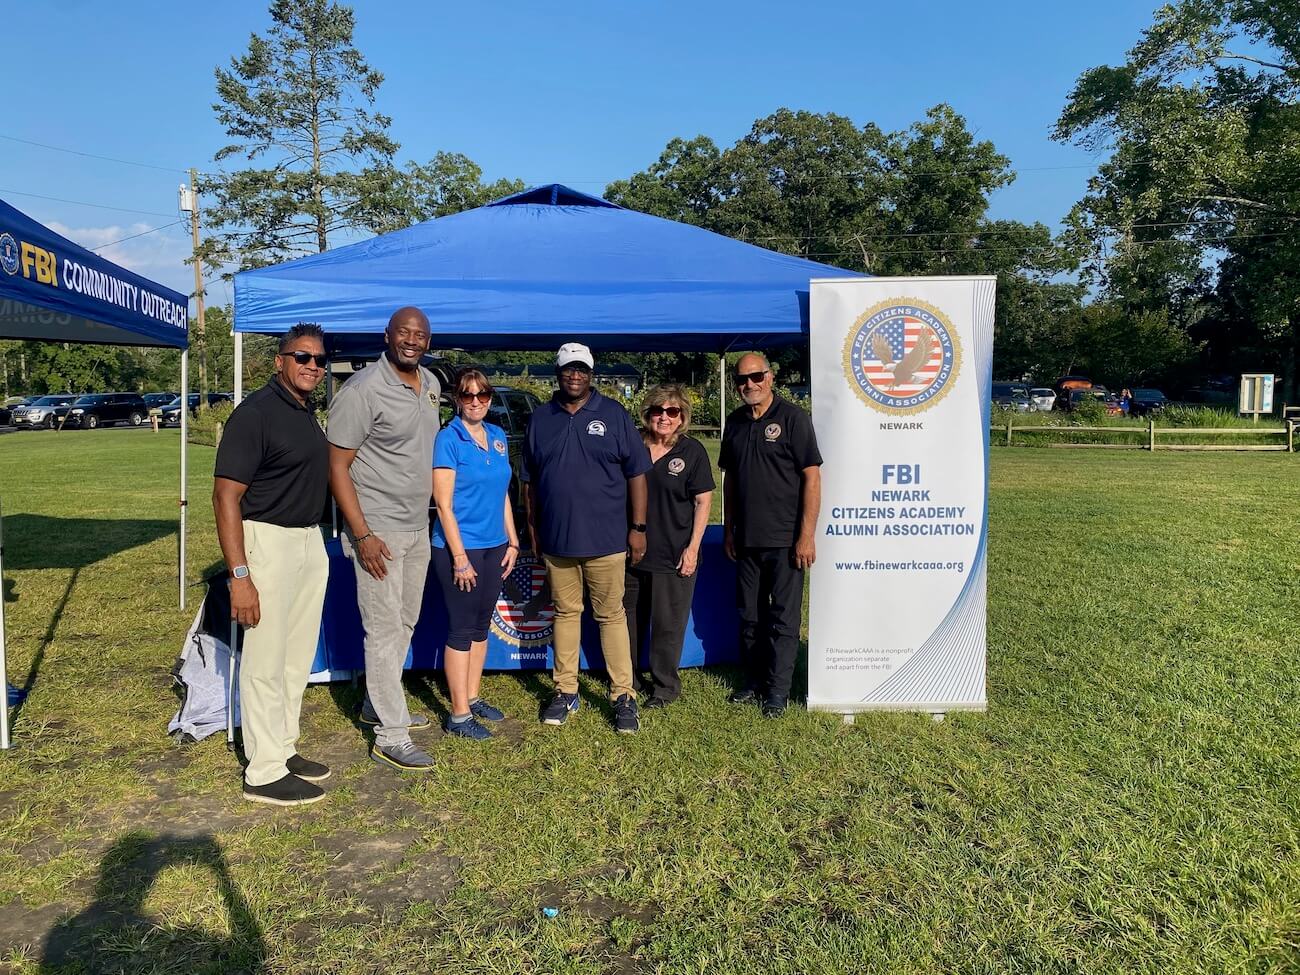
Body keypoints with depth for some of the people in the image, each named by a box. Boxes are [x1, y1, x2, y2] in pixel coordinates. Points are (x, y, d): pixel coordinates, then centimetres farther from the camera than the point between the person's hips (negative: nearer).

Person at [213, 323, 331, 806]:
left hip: (310, 543, 9)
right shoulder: (256, 412, -15)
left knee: (297, 658, 17)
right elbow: (225, 496, -20)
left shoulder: (307, 413, 11)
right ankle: (264, 774, 12)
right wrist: (240, 575, -25)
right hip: (269, 541, -9)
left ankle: (284, 749, 31)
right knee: (266, 662, 0)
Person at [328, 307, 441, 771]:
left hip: (419, 527, 8)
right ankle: (391, 736, 6)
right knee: (385, 629, -2)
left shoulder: (430, 384, 8)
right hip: (379, 530, -8)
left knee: (405, 623, 17)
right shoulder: (362, 390, -15)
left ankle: (377, 703, 35)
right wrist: (362, 534, -19)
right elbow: (337, 466, -15)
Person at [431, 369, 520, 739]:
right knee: (462, 628, 0)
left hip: (494, 546, 7)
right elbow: (444, 503, -14)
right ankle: (459, 715, 8)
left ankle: (472, 698, 28)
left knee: (481, 624, 15)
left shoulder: (497, 436, 8)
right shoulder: (448, 439, -11)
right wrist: (460, 557, -16)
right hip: (460, 547, -6)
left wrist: (512, 542, 11)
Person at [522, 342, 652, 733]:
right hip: (556, 540, 3)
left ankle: (623, 695, 11)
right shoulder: (540, 419, 8)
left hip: (605, 539, -2)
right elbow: (529, 480, 13)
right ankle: (566, 691, 23)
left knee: (611, 615, 3)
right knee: (566, 613, 12)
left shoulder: (614, 415, 0)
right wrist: (533, 528, 12)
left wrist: (638, 528, -4)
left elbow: (636, 473, -1)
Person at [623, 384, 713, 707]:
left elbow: (703, 501, -3)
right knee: (628, 618, 16)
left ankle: (665, 687, 19)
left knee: (668, 624, 4)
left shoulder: (692, 451, -4)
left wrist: (693, 547, -9)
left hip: (673, 555, -4)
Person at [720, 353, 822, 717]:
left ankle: (777, 690, 12)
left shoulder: (792, 418, -8)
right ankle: (753, 682, 28)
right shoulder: (735, 421, 9)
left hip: (784, 540, -5)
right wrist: (728, 529, 13)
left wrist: (807, 535, -15)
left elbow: (812, 477, -11)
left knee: (783, 618, 2)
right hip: (746, 540, 6)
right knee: (749, 615, 14)